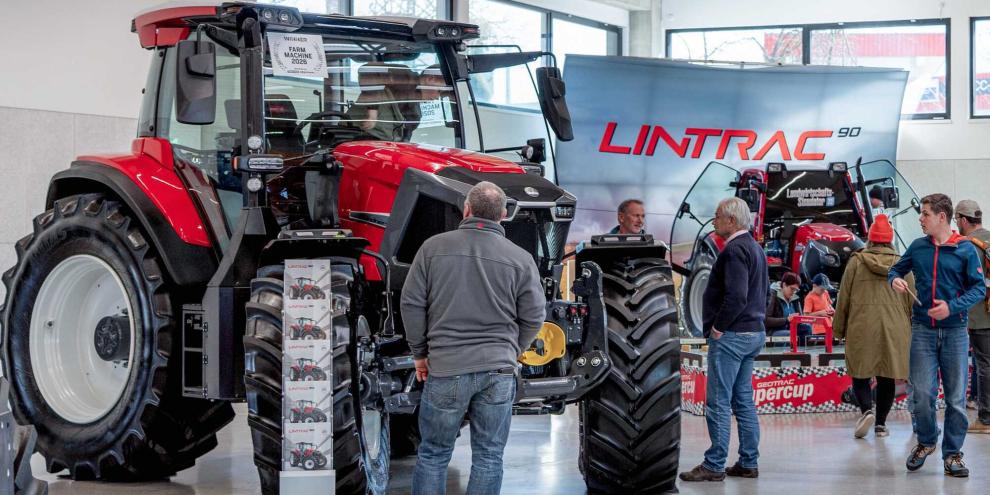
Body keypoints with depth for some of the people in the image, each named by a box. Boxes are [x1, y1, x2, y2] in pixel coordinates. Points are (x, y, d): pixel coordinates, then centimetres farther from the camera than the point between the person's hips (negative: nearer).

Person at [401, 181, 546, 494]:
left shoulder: (434, 248, 0)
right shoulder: (521, 259, 0)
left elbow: (412, 303, 2)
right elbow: (534, 317, 3)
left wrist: (420, 352, 12)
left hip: (446, 367, 0)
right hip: (498, 372, 0)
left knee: (433, 454, 9)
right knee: (488, 457, 6)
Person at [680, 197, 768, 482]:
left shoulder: (735, 249, -16)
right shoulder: (755, 248, 16)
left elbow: (736, 296, -25)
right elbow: (762, 290, 23)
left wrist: (717, 327, -16)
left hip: (731, 336, -10)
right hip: (753, 332, 10)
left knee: (718, 403, -6)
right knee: (743, 400, 13)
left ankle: (714, 466, -4)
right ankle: (748, 463, 17)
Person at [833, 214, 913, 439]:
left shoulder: (856, 261, -1)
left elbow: (843, 298, 2)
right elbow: (911, 301, 9)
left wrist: (838, 329, 11)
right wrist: (913, 331, 20)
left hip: (861, 328, -2)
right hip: (894, 330, 2)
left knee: (860, 374, 6)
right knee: (887, 378, 9)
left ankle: (867, 410, -18)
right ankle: (881, 423, 11)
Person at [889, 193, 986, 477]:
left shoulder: (965, 250, -3)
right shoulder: (917, 247, 5)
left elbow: (979, 288, -4)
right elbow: (897, 269, 20)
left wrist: (953, 307, -17)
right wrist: (895, 280, -3)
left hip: (955, 331, -2)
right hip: (922, 330, 2)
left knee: (956, 398, 2)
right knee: (922, 394, -3)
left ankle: (952, 453, 13)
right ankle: (926, 441, 21)